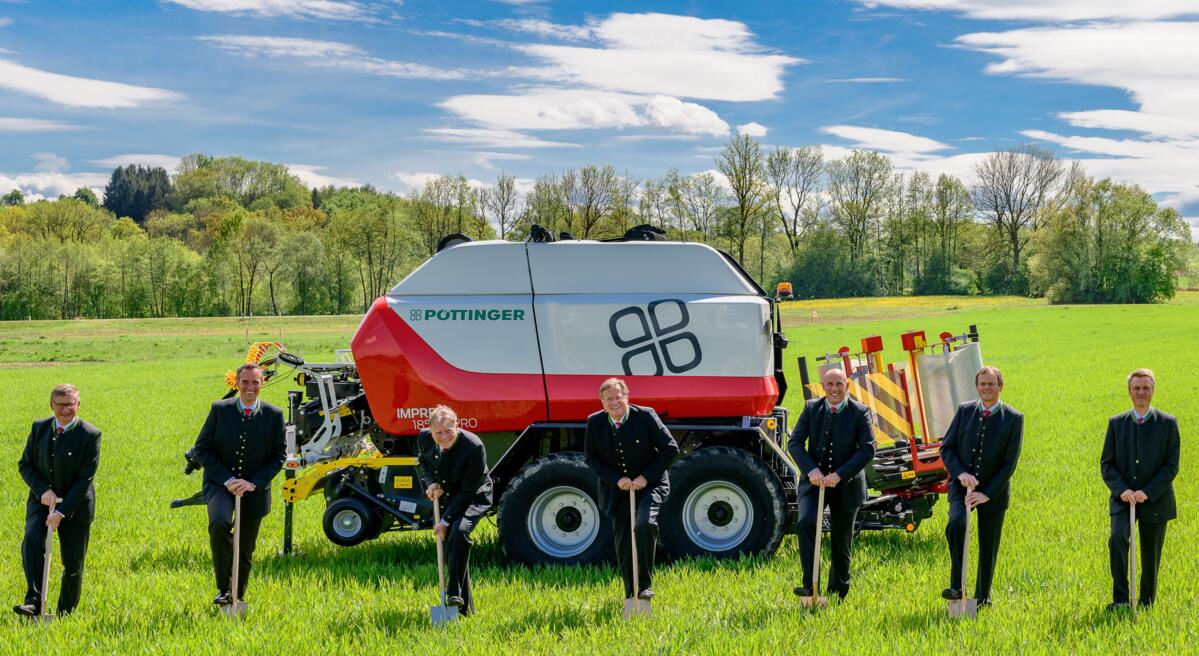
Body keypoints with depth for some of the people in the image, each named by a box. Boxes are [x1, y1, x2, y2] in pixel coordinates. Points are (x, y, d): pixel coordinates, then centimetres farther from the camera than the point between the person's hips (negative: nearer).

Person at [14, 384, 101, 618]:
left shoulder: (90, 435, -13)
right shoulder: (39, 428, 0)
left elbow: (85, 479, -15)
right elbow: (25, 464, 4)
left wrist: (61, 512, -21)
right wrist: (43, 490, -14)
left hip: (75, 507, -2)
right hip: (41, 500, 2)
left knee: (73, 564, 4)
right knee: (32, 541, -27)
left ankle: (65, 614, 23)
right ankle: (34, 601, -29)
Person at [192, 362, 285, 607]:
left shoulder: (274, 415, -4)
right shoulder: (220, 409, -6)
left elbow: (279, 455, -1)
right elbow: (201, 448, -5)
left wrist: (254, 483, -14)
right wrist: (227, 480, -15)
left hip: (254, 488, 2)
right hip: (220, 483, -2)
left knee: (245, 551, 11)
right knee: (219, 524, -31)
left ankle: (237, 597, 32)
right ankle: (223, 588, -21)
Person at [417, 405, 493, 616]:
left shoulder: (474, 446, -30)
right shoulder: (424, 438, -14)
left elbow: (468, 490, -24)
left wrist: (445, 521, -23)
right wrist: (430, 482, -11)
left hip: (474, 498, -6)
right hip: (446, 498, 6)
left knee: (459, 532, -31)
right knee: (449, 548, 1)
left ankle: (455, 594, -29)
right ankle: (464, 607, 10)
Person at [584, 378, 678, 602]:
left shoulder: (646, 416, -12)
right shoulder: (595, 422, -4)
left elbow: (670, 449, -10)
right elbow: (592, 458, 1)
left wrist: (646, 477, -16)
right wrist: (617, 479, -13)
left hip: (649, 484, -3)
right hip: (616, 489, 3)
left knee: (645, 523, -26)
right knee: (622, 541, 4)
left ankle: (645, 584, -15)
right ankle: (631, 595, 18)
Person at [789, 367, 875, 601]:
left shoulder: (860, 412, -6)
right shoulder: (811, 408, 1)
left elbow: (868, 449, -13)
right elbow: (794, 442, -3)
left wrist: (840, 474, -23)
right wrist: (811, 470, -19)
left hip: (846, 484, -1)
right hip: (815, 481, 1)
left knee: (841, 540, 9)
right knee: (805, 523, -24)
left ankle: (838, 592, 28)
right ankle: (809, 585, -20)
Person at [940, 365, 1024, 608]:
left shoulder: (1014, 418, -5)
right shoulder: (964, 411, 2)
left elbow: (1009, 463, -8)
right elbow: (946, 447, 4)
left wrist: (987, 494, -15)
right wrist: (961, 473, -14)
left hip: (993, 492, 0)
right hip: (962, 486, 0)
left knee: (988, 548, 7)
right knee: (956, 524, -27)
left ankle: (982, 597, 25)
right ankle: (956, 586, -20)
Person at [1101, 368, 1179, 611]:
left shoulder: (1168, 424, -1)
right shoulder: (1116, 423, 5)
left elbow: (1171, 466, -5)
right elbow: (1106, 463, 4)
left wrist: (1148, 492, -16)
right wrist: (1122, 490, -13)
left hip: (1155, 500, -1)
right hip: (1123, 498, 1)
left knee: (1151, 556, 6)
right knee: (1117, 538, -24)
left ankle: (1146, 602, 25)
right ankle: (1120, 598, -20)